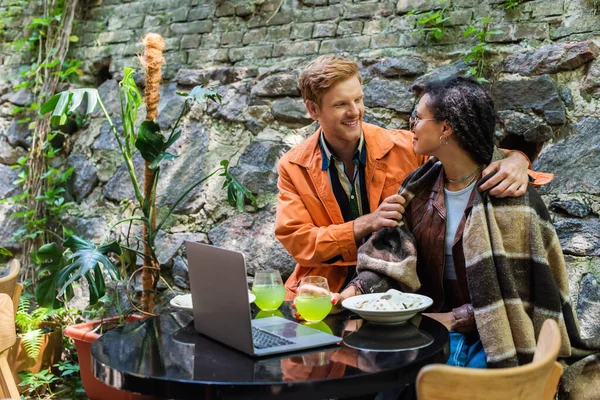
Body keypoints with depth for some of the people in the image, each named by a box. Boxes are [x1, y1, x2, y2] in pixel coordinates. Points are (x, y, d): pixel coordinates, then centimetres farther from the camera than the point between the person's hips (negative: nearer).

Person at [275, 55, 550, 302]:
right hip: (321, 292, 1)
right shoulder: (292, 168, 0)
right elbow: (297, 241, -7)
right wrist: (366, 224, -20)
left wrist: (514, 159, -22)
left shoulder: (404, 148, -4)